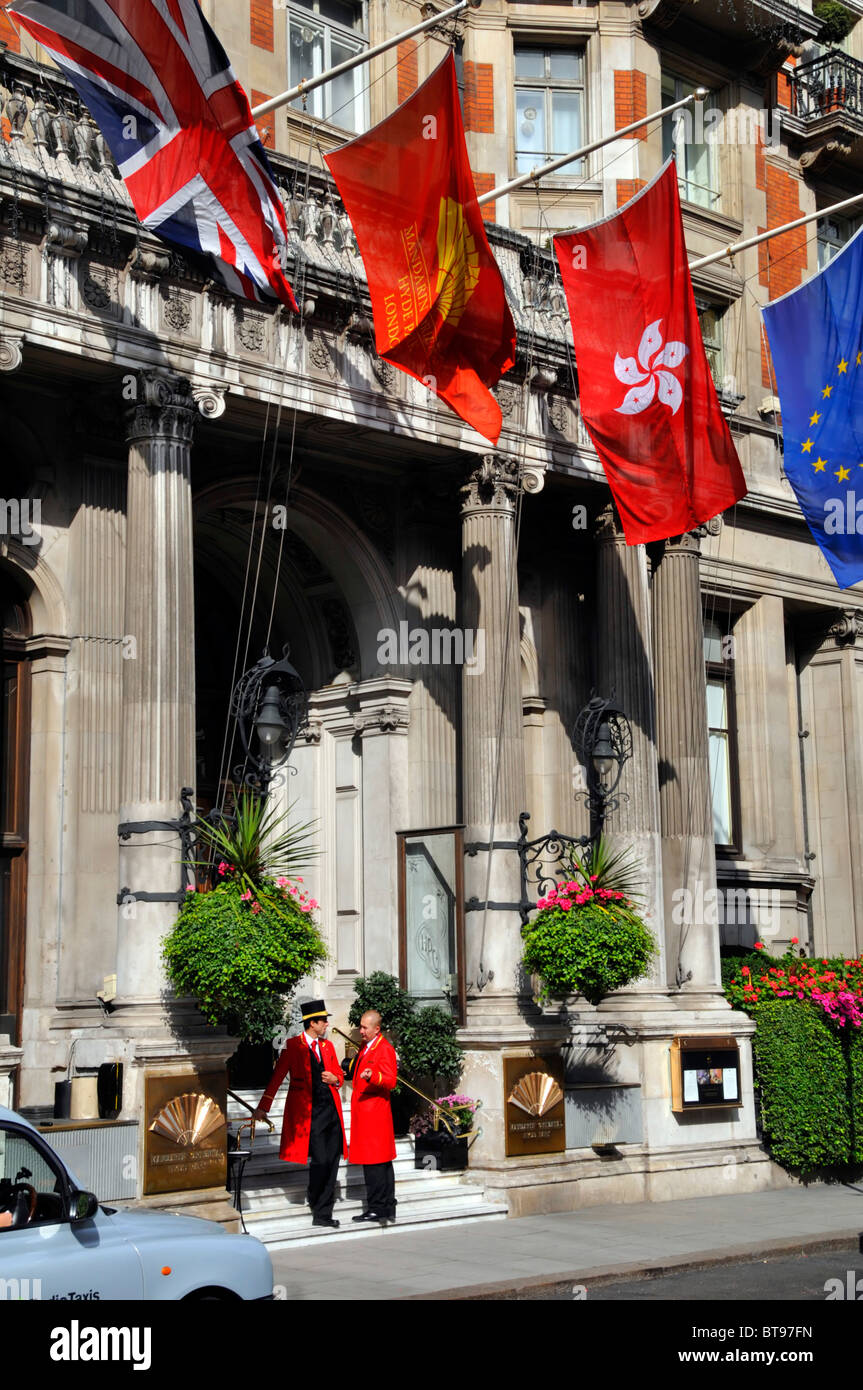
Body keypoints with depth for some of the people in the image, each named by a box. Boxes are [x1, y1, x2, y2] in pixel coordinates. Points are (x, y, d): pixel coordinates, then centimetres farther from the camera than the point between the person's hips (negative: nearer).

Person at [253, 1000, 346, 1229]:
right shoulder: (293, 1045, -2)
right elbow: (277, 1077, -5)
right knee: (320, 1160, -13)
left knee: (332, 1161, 4)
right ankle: (314, 1199, 12)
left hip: (331, 1109, 6)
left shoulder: (327, 1046, 16)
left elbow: (339, 1074, 24)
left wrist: (335, 1079, 0)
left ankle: (323, 1214, 12)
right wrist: (263, 1107, -10)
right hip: (308, 1112, -6)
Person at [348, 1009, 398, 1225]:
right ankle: (388, 1209, 15)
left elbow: (390, 1080, -20)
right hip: (364, 1111, 10)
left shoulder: (384, 1049, -11)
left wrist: (372, 1076, -35)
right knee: (382, 1162, 11)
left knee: (374, 1162, -9)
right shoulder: (366, 1048, 18)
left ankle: (377, 1209, -6)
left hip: (374, 1112, -10)